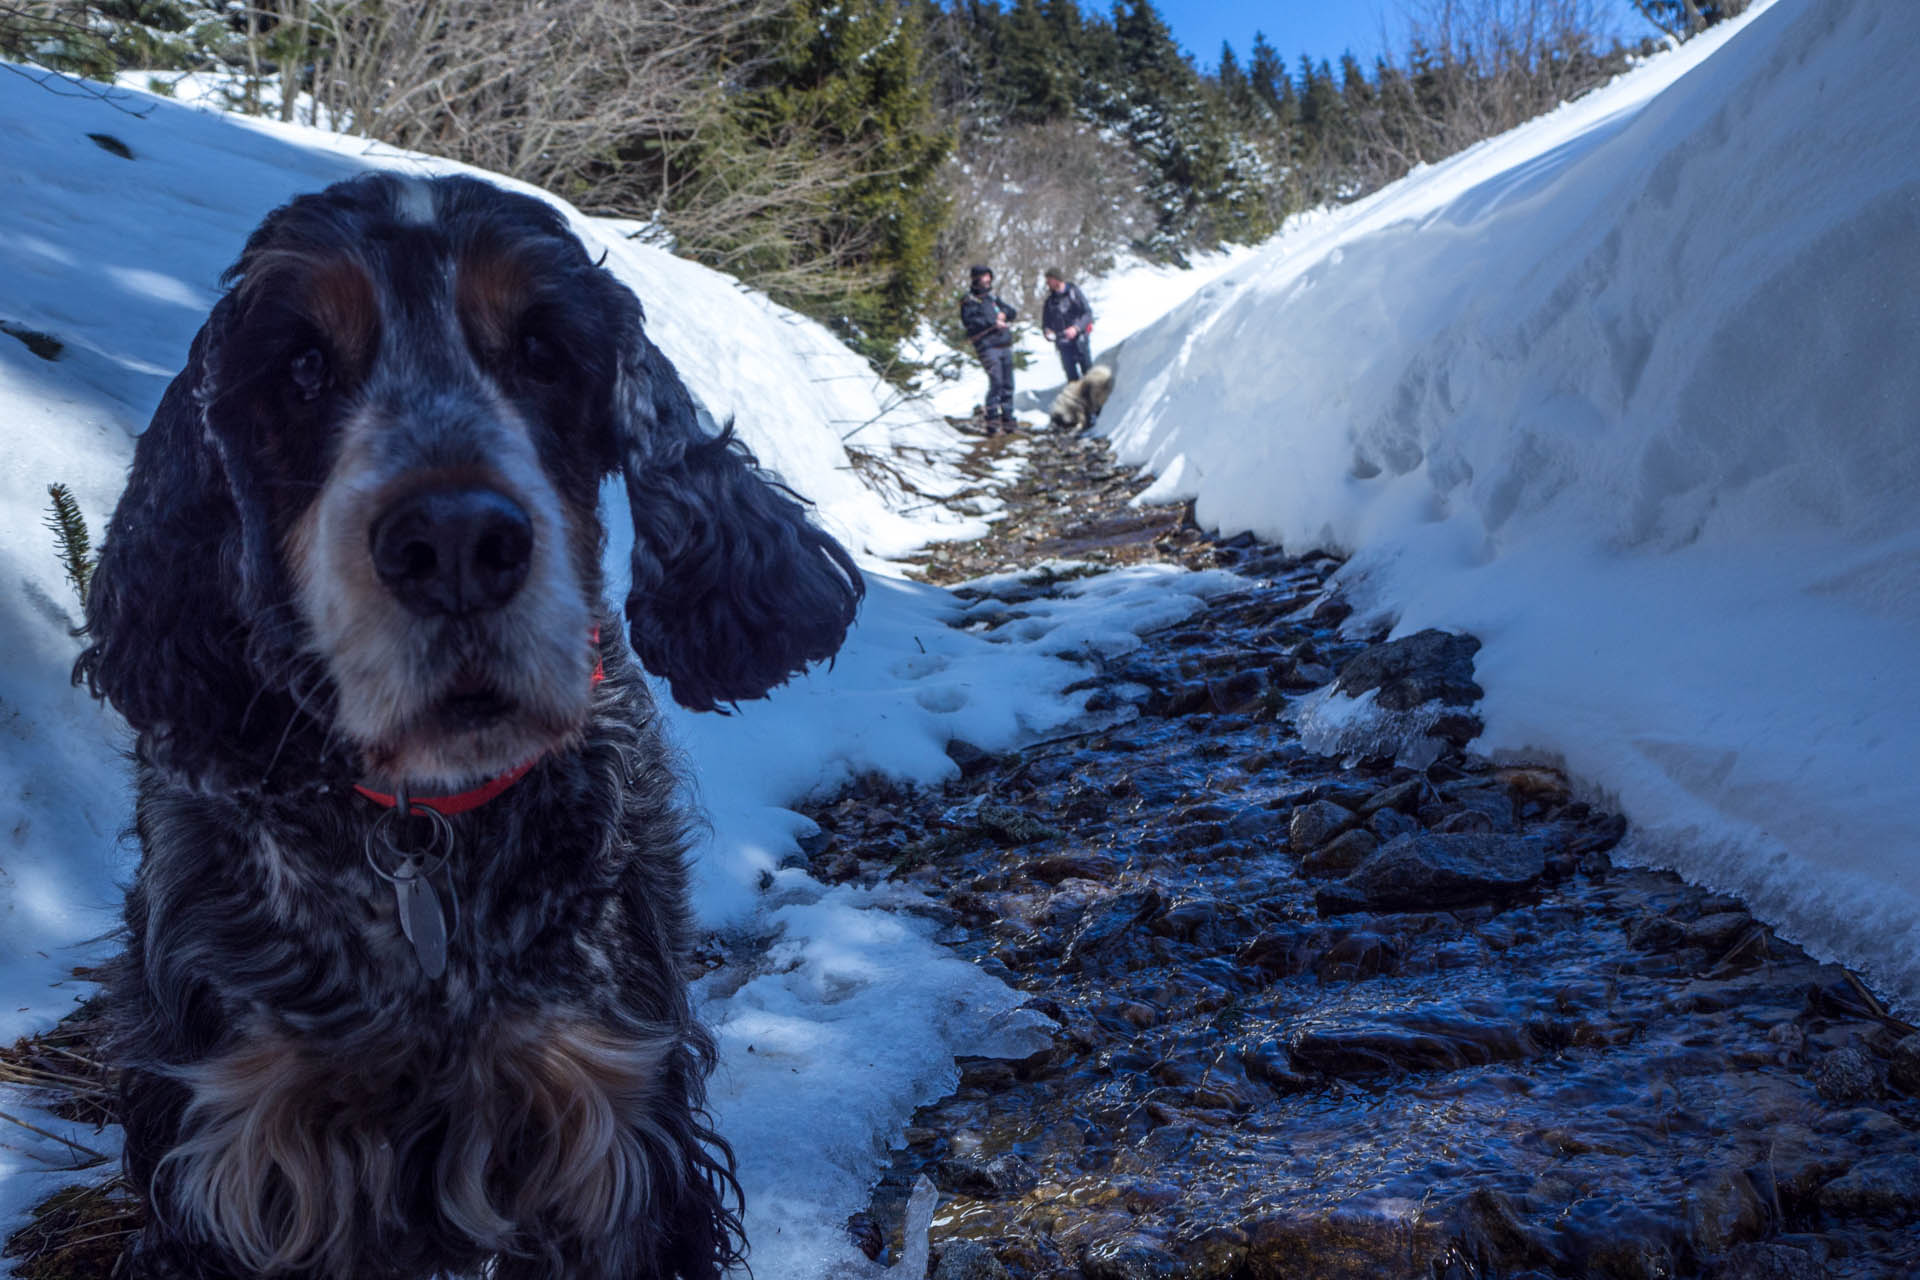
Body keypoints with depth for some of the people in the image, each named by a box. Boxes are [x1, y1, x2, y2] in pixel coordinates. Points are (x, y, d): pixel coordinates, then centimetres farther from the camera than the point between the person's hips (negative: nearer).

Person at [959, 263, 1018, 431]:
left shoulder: (992, 298, 21)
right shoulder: (969, 301, -1)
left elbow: (1014, 313, 20)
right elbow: (970, 321, -17)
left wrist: (1004, 313, -3)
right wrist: (993, 324, -21)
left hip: (1005, 347, 7)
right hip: (988, 347, -7)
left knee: (1008, 384, 8)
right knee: (996, 382, -19)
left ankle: (1007, 418, 16)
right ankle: (992, 418, -17)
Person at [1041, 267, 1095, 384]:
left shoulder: (1074, 292, -4)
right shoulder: (1050, 300, 6)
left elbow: (1088, 313, -7)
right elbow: (1046, 322, 12)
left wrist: (1076, 327, -21)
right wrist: (1048, 332, -10)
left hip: (1080, 340, -3)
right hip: (1063, 344, 3)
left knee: (1088, 371, 0)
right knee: (1071, 376, 3)